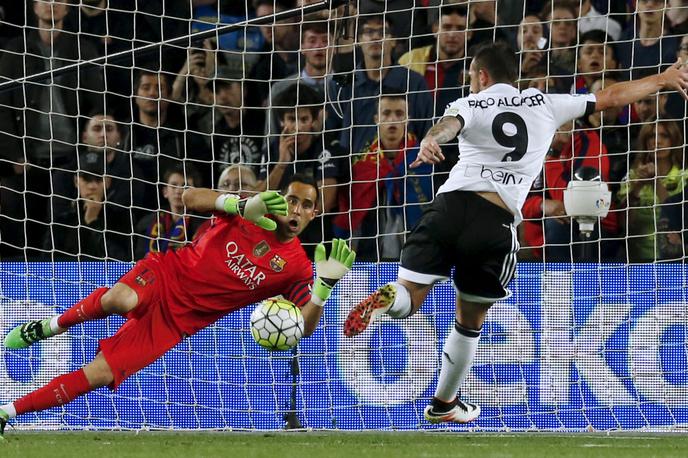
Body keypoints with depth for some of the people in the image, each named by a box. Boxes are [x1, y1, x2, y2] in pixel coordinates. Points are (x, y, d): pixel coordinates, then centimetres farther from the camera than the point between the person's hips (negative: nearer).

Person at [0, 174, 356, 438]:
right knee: (119, 300, -39)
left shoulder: (297, 267, -1)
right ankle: (53, 326, -7)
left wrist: (326, 283, -24)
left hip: (178, 320, 1)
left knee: (98, 375, -13)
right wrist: (242, 205, -27)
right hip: (166, 275, -1)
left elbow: (306, 327, -6)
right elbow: (190, 197, -11)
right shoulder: (254, 208, -1)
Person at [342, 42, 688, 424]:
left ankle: (386, 300, -35)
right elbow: (613, 97, 24)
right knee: (471, 320, 19)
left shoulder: (470, 105, 13)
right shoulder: (545, 104, 18)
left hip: (452, 205, -1)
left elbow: (449, 124, -12)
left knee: (408, 299, 0)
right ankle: (445, 404, 31)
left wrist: (431, 140, -35)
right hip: (497, 222, 1)